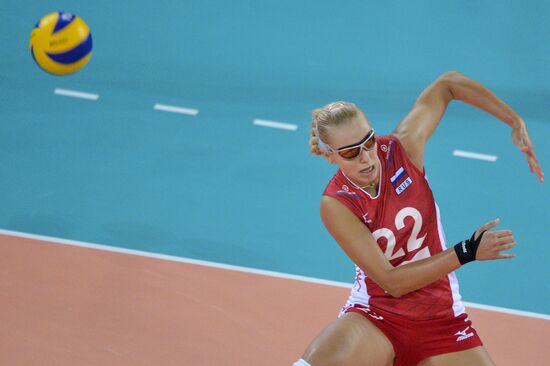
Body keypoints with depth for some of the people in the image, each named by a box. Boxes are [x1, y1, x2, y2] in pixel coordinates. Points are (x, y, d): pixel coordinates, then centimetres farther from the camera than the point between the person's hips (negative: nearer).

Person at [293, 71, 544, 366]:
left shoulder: (403, 148, -11)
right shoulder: (336, 205, -17)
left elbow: (446, 84, 5)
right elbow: (391, 281, -20)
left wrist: (516, 123, 1)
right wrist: (467, 252, -25)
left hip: (440, 319, 3)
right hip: (374, 317, -3)